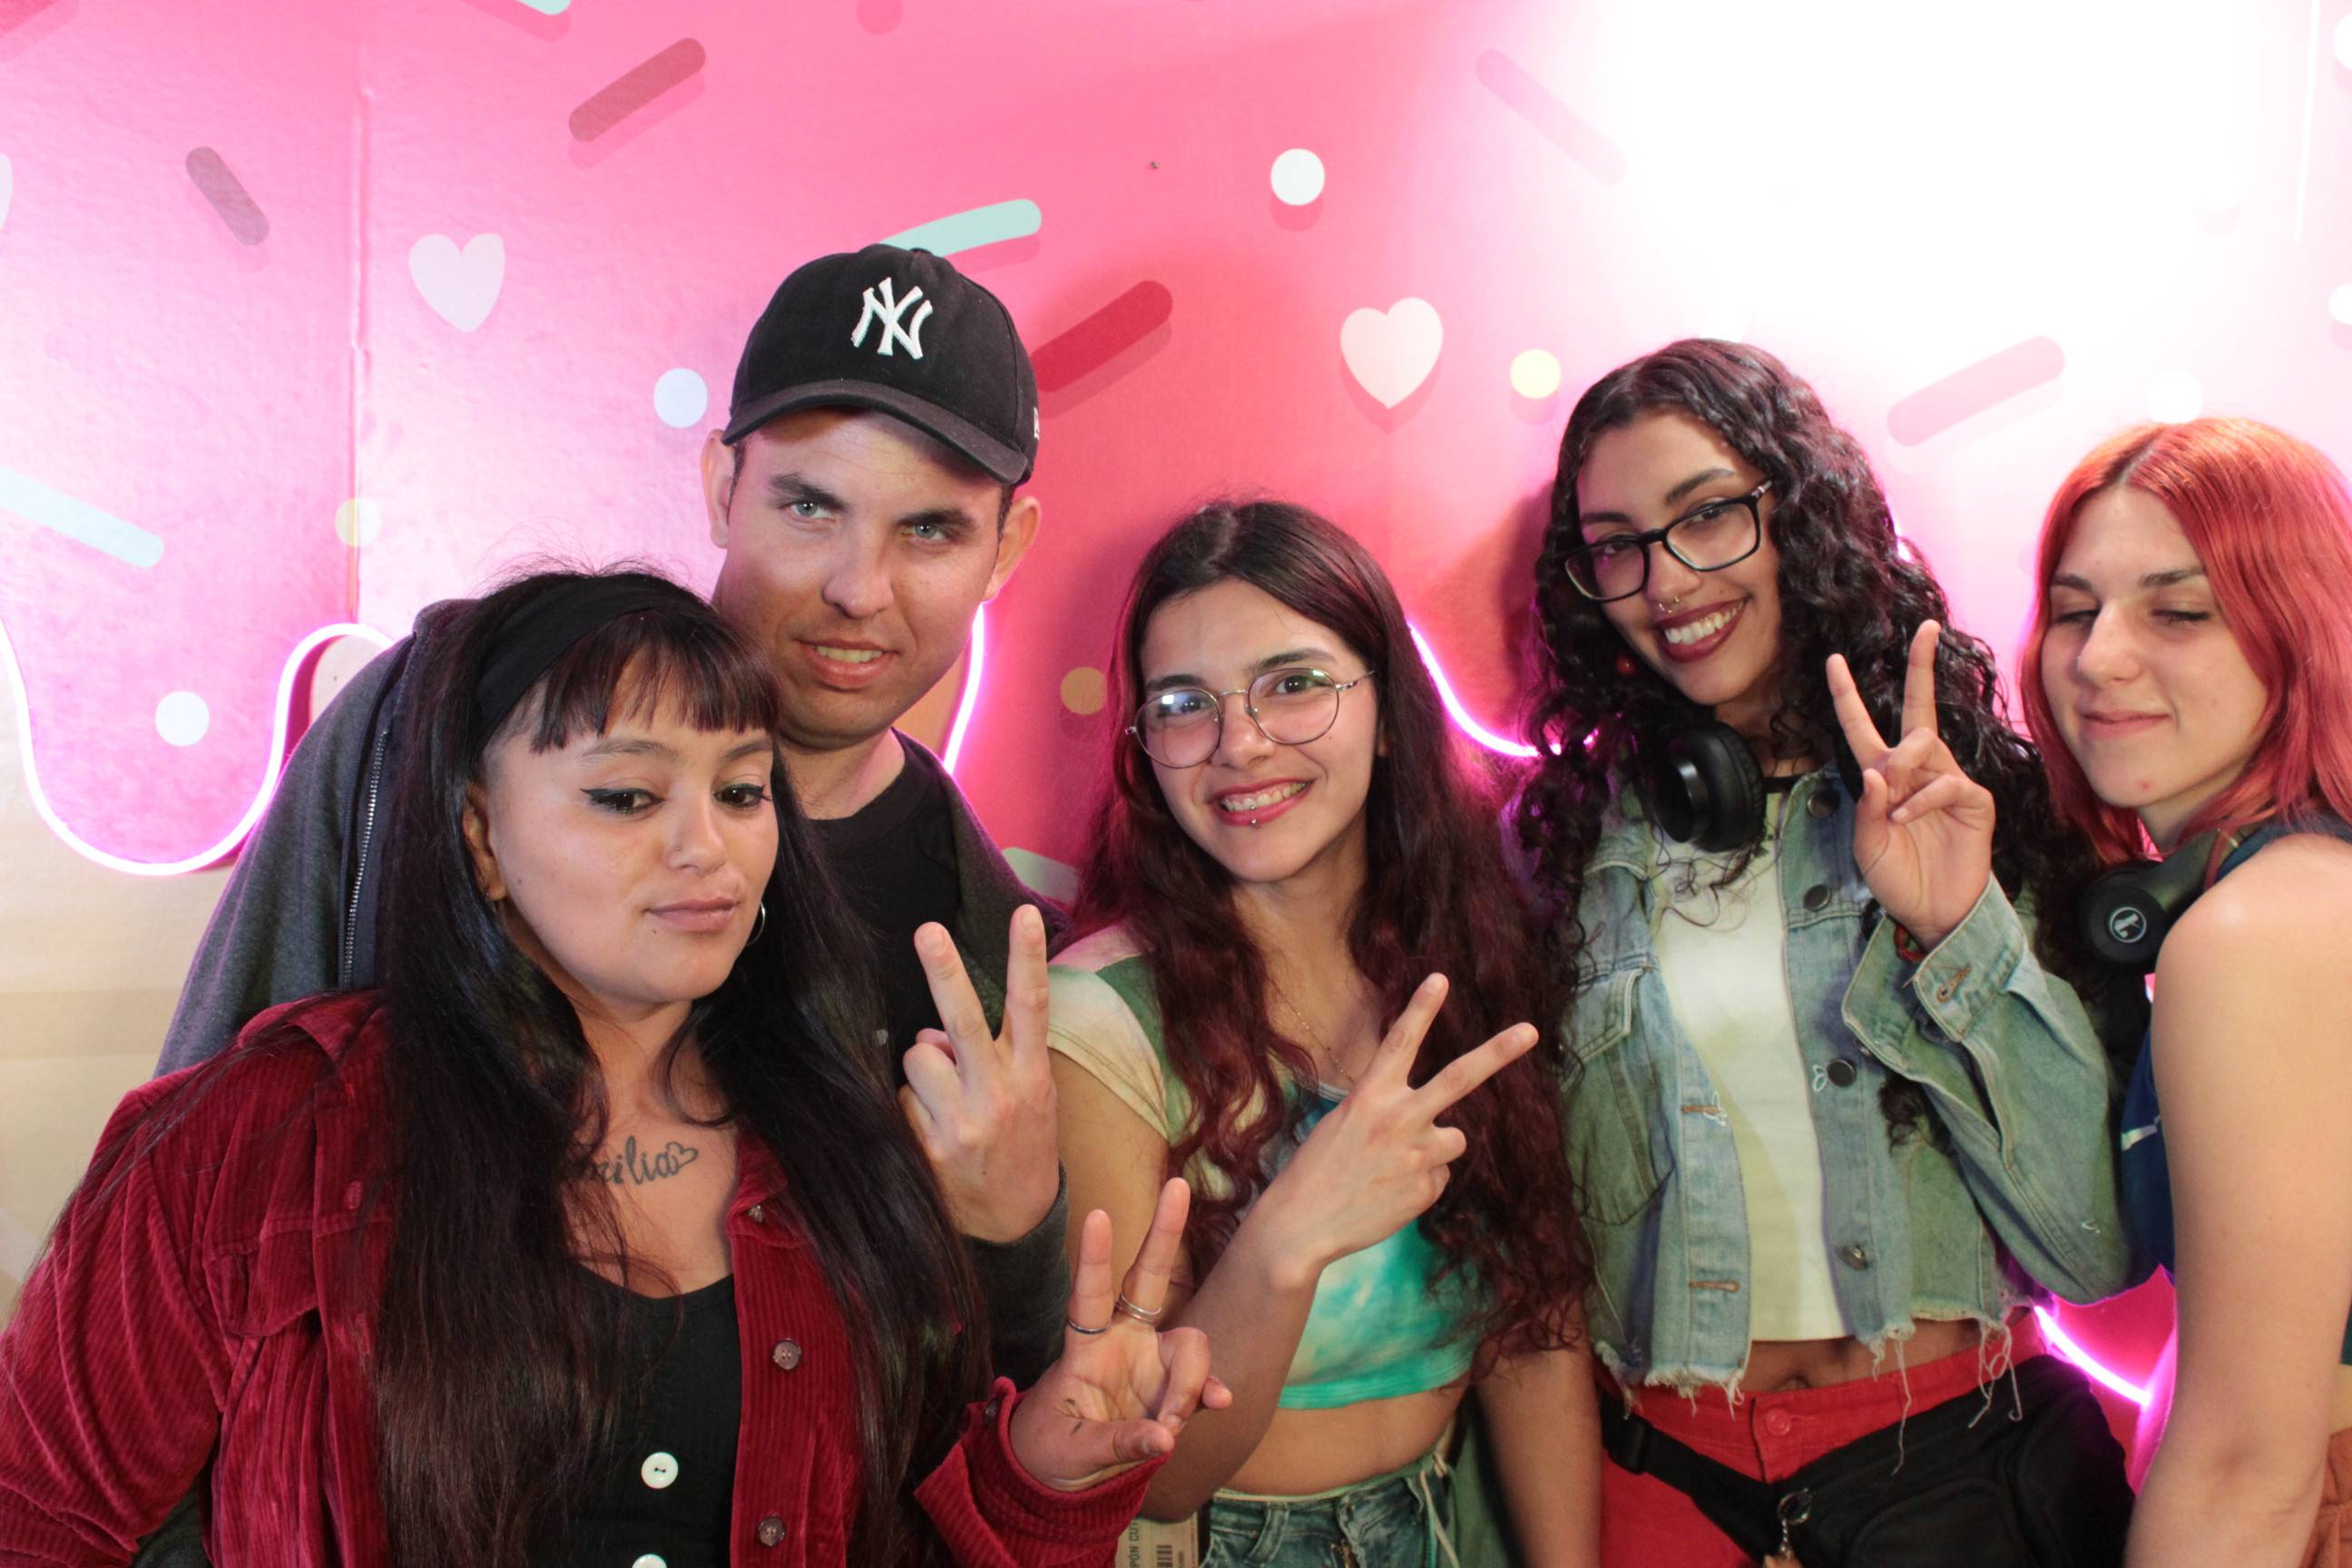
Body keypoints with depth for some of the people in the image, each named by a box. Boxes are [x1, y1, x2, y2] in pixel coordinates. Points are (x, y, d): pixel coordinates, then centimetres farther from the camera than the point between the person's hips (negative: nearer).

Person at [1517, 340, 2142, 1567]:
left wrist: (1959, 935, -20)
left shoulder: (1980, 800, -5)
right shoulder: (1565, 841, -3)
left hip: (1958, 1462, 0)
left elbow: (2099, 1245, -11)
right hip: (1666, 1469, 1)